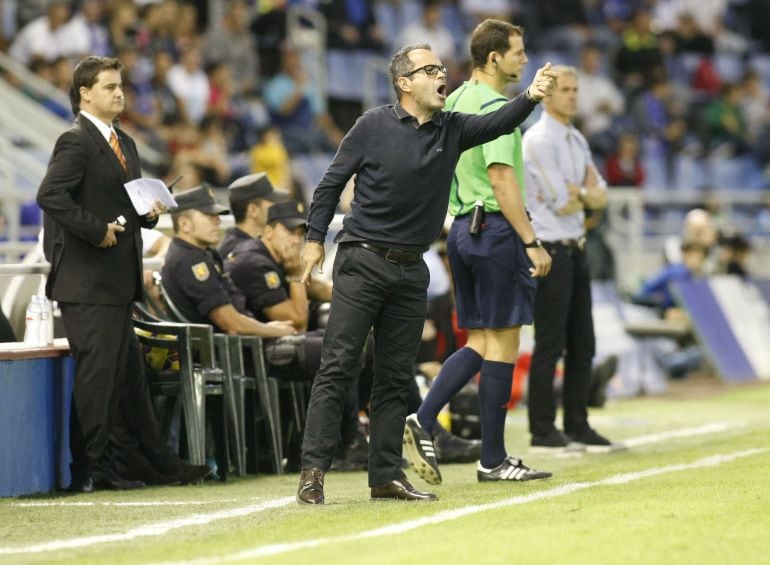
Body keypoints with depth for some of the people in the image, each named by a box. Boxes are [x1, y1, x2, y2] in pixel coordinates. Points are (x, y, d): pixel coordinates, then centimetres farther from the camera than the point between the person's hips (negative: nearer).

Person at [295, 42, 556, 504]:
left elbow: (498, 123, -9)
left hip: (411, 271, 5)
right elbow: (333, 181, 2)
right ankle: (313, 470, -7)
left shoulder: (451, 131, 7)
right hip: (363, 261, -5)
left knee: (396, 377, 7)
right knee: (337, 366, -7)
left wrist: (530, 97, -27)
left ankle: (386, 475, 11)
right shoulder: (374, 127, -4)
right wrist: (315, 239, -1)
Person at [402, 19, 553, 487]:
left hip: (462, 229, 9)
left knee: (479, 343, 12)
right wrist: (532, 242, -20)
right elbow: (502, 178, -20)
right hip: (497, 229, -9)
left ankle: (423, 421, -3)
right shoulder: (493, 106, -14)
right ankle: (494, 460, 2)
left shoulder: (456, 102, 14)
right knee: (502, 344, -2)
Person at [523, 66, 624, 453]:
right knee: (550, 344, -8)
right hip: (549, 249, -9)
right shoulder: (539, 140, -11)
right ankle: (542, 431, -4)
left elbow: (600, 198, 11)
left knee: (582, 345, 9)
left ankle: (577, 426, 14)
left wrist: (576, 192, -9)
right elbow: (563, 205, -17)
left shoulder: (577, 140, 16)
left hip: (575, 249, 9)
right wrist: (587, 192, 2)